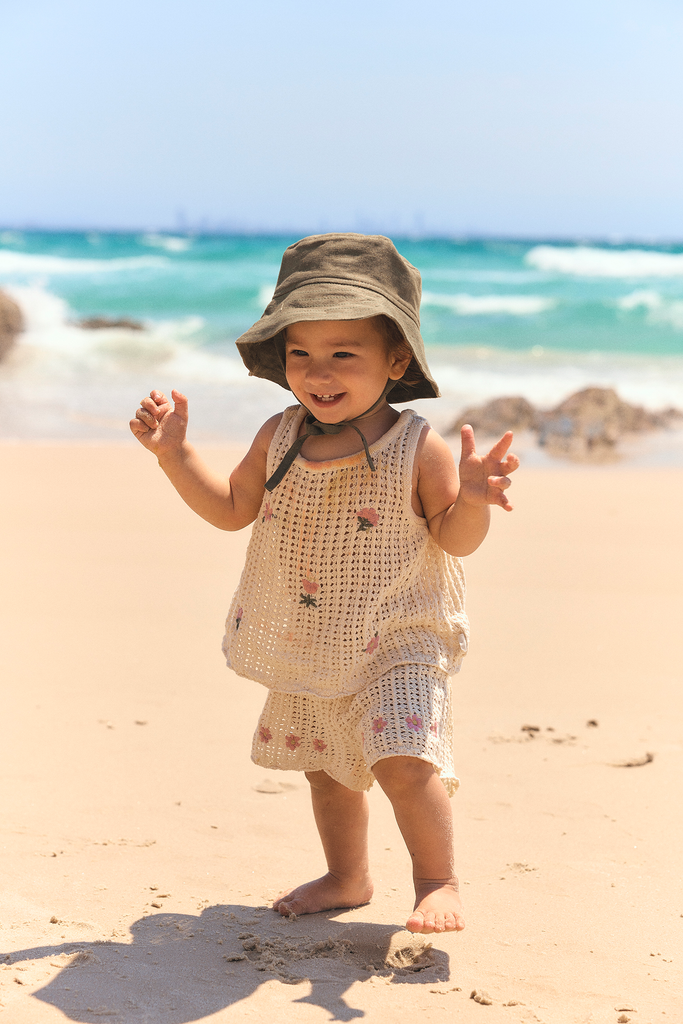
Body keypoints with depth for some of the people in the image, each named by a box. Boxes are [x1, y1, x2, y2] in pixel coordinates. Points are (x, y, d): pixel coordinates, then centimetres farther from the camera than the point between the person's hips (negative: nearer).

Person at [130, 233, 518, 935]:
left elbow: (456, 539, -10)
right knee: (325, 768, 18)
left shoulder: (417, 448, -14)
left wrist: (471, 499, -32)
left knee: (404, 761, -19)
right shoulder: (279, 439, -1)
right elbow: (231, 509, 11)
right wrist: (175, 453, 2)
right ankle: (347, 877, 38)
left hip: (396, 643, -5)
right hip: (307, 647, 5)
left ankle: (438, 883, 1)